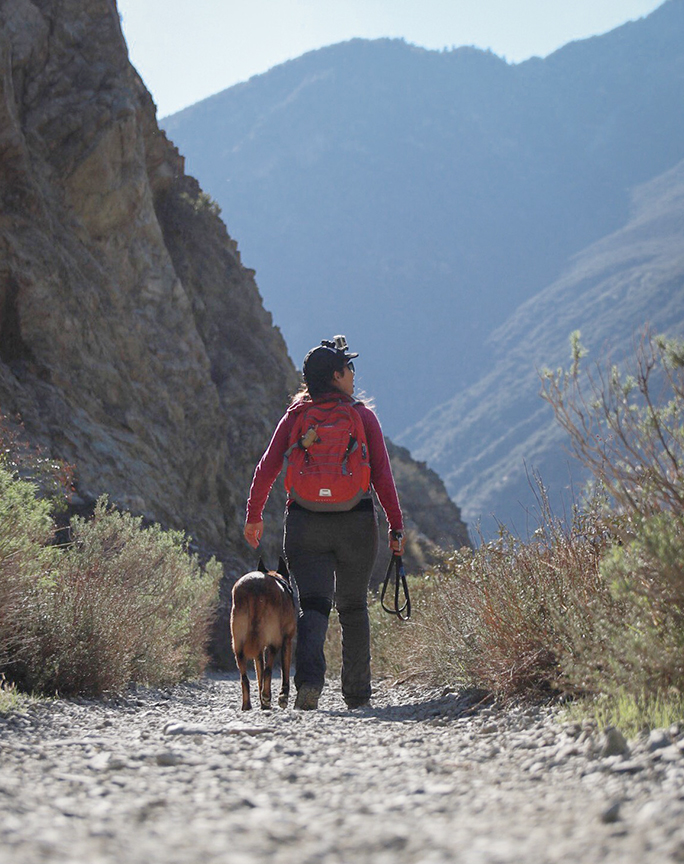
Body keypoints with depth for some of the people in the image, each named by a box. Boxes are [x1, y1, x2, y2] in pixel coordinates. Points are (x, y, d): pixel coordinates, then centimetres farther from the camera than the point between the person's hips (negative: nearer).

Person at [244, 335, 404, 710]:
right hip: (357, 522, 0)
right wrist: (396, 525, -1)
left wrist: (254, 516, 11)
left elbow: (266, 469, 0)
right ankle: (357, 692, 18)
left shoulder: (295, 416, 4)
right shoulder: (363, 416, 0)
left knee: (313, 605, 0)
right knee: (354, 608, 15)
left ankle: (309, 678, -26)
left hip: (305, 522, 0)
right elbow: (382, 475, -5)